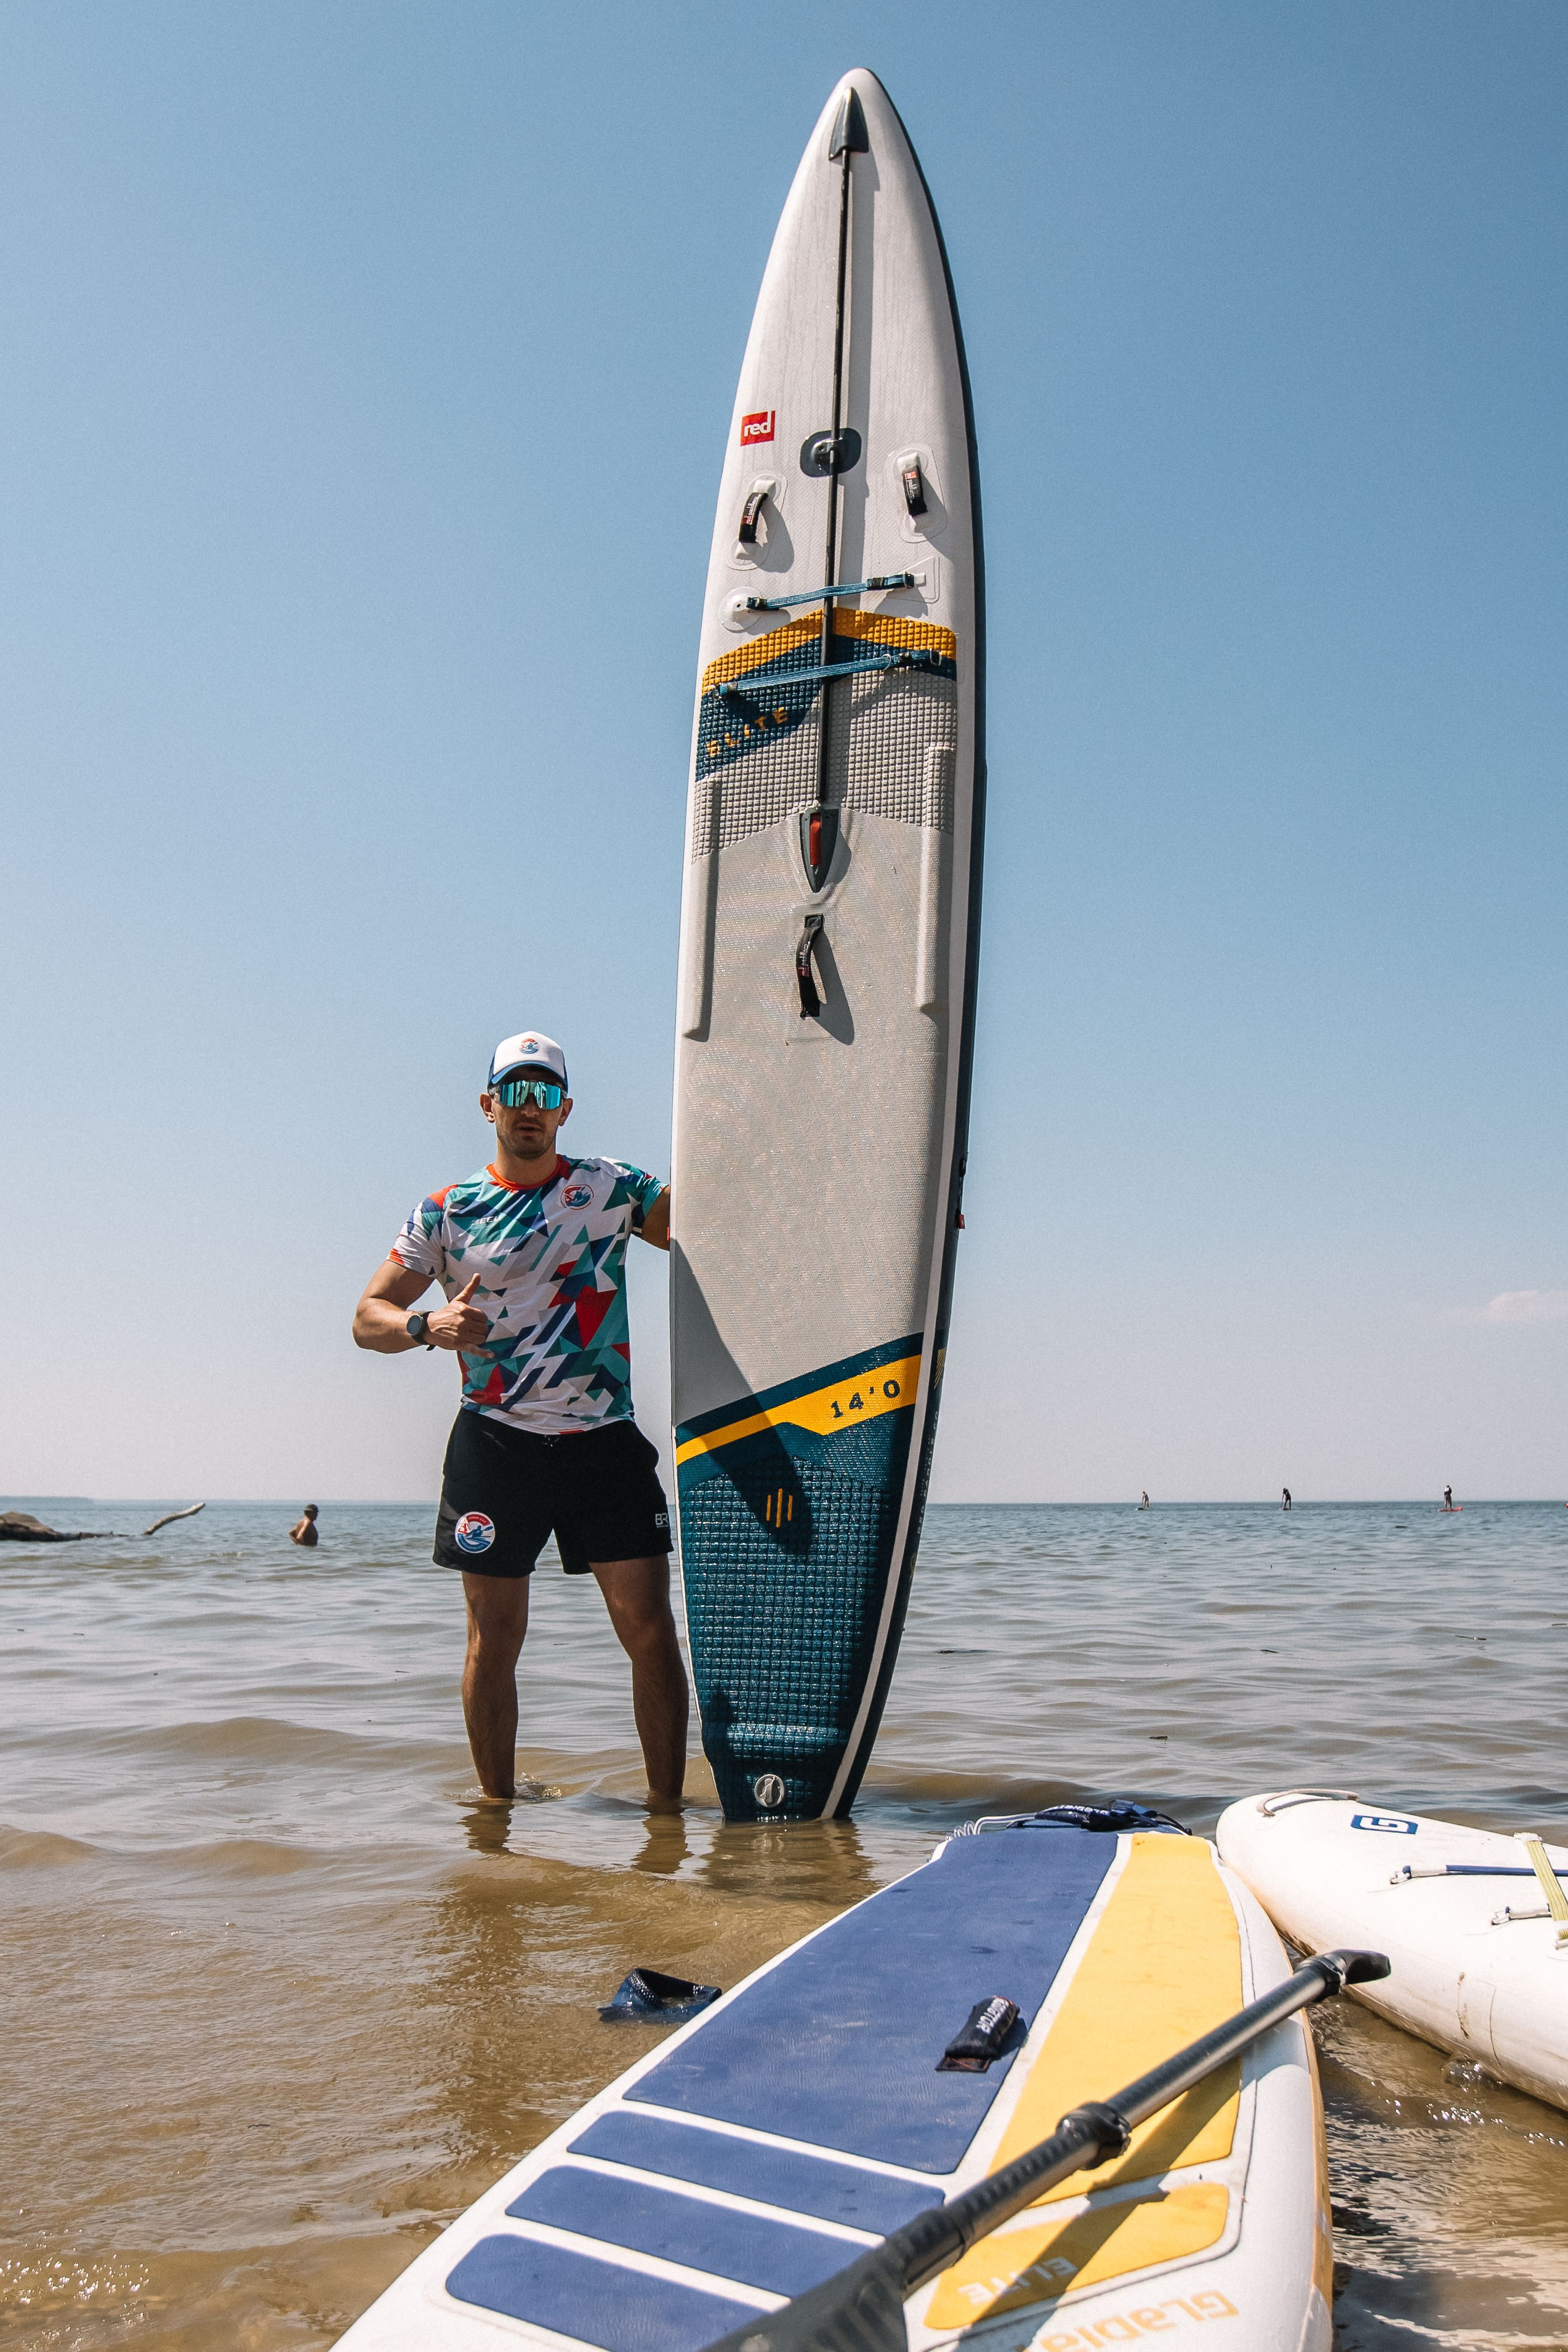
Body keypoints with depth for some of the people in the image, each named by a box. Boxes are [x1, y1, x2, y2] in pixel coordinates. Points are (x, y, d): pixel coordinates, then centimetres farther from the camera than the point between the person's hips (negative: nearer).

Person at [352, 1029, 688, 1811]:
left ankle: (668, 1807, 8)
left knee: (650, 1630, -4)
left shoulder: (613, 1188, 6)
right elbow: (368, 1318, 5)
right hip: (496, 1444, 0)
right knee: (494, 1641, 6)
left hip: (605, 1442, 0)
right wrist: (427, 1326, -17)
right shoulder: (447, 1211, 5)